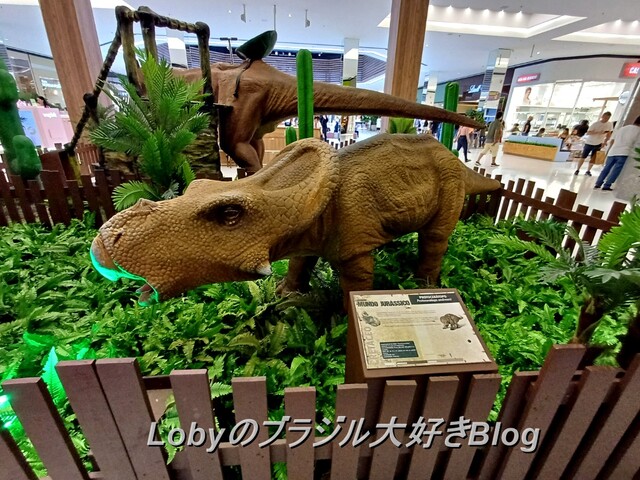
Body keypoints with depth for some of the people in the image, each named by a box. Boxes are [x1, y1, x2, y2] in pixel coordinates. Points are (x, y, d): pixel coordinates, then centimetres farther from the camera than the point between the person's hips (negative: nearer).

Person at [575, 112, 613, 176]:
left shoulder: (610, 124, -4)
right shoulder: (596, 123, -15)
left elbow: (609, 134, 6)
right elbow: (588, 133, -23)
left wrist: (605, 142, -2)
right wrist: (598, 132, -34)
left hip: (598, 144, 3)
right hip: (589, 143, -3)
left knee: (593, 158, 3)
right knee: (583, 157, -2)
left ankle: (588, 171, 11)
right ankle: (577, 170, 8)